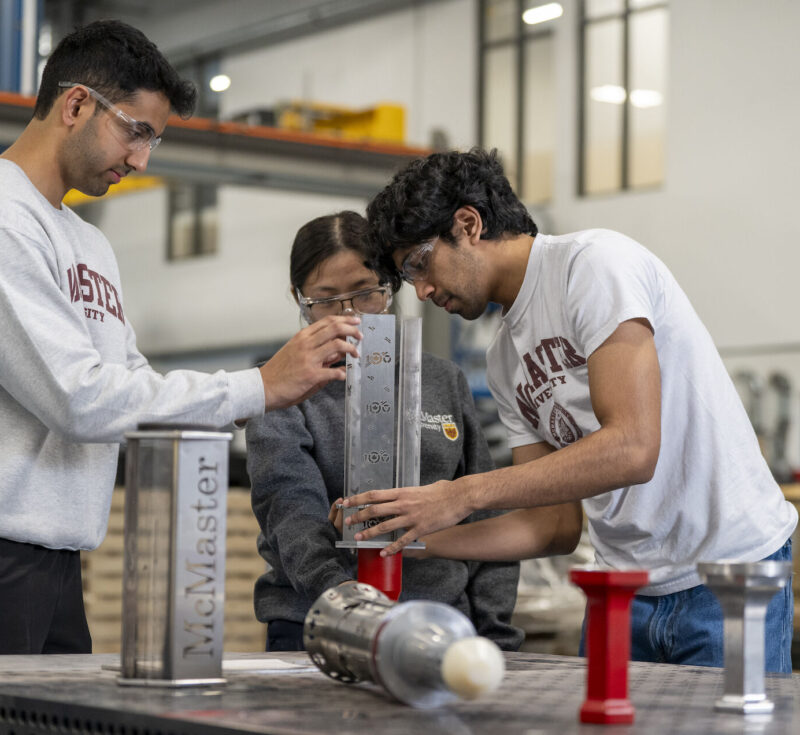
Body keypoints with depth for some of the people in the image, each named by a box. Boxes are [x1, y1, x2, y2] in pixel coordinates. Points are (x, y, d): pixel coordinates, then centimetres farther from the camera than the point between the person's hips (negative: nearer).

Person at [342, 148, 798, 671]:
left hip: (729, 570, -7)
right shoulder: (505, 360, 12)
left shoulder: (595, 261, -12)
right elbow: (556, 524, 12)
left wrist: (463, 495, -21)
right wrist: (414, 538, 1)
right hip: (625, 587, 7)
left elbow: (632, 448, -24)